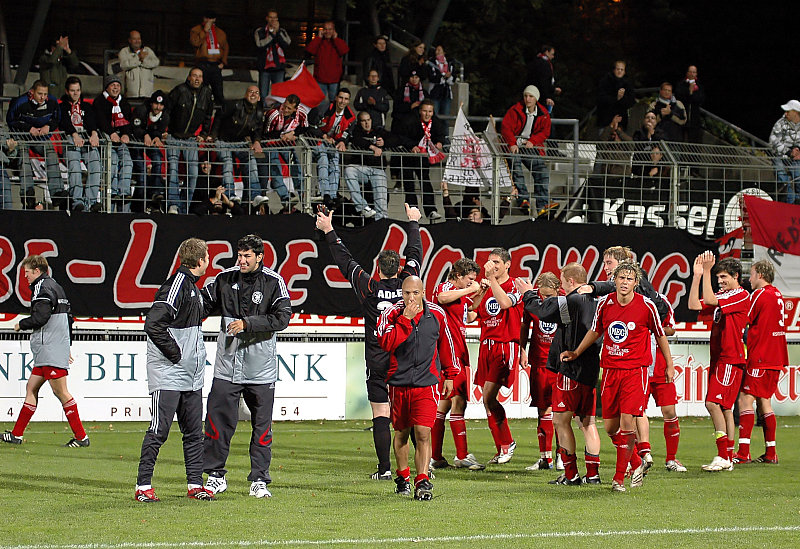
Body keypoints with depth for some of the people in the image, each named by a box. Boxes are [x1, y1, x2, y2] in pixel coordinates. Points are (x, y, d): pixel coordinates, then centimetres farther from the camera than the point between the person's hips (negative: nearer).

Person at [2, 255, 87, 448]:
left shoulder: (43, 288, -11)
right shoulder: (56, 287, 20)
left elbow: (40, 318, -21)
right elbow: (69, 316, 22)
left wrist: (21, 324, -3)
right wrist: (66, 347, 25)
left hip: (50, 350, -10)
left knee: (60, 391, -9)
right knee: (31, 387, 11)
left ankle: (81, 437, -8)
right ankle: (16, 435, 13)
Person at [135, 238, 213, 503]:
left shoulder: (193, 287, 15)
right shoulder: (176, 285, -16)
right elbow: (153, 325, -25)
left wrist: (196, 357, 13)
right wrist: (175, 353, -18)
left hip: (192, 376, 9)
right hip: (168, 374, -9)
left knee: (194, 431, 10)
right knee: (159, 430, -6)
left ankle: (195, 484, 15)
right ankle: (143, 486, -1)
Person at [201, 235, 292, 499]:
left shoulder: (274, 282, -4)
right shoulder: (225, 278, 4)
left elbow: (282, 317, -12)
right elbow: (205, 303, 17)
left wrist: (247, 323, -19)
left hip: (260, 367, -2)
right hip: (227, 363, 2)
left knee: (262, 424, 3)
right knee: (218, 420, 0)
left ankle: (259, 480, 11)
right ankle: (215, 475, 12)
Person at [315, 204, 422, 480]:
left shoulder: (369, 288, -8)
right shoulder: (406, 283, -3)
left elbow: (345, 261, 1)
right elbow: (415, 253, 12)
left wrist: (329, 231, 11)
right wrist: (413, 223, 26)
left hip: (378, 362, -2)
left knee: (380, 416, -1)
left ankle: (384, 468, -5)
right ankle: (423, 463, 2)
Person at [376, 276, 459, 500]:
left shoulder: (436, 314, 1)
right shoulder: (391, 313, -4)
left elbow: (445, 344, 15)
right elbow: (386, 343, -19)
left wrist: (449, 375, 20)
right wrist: (405, 320, -23)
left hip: (427, 382, -1)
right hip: (399, 381, 1)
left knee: (423, 433, -13)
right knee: (401, 432, 12)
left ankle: (422, 482, -13)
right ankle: (403, 478, 30)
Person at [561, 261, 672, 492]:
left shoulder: (646, 306, -7)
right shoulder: (604, 303, 1)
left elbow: (660, 335, 7)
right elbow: (595, 331, 19)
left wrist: (669, 365, 12)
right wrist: (575, 353, 19)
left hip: (635, 369, -4)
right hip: (610, 368, 4)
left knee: (627, 422, -14)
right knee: (610, 426, 4)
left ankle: (619, 477, -5)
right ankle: (636, 463, 28)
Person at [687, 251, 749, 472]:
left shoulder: (742, 296, -9)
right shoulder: (721, 296, 18)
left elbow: (709, 300, -20)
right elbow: (694, 305, 7)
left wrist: (707, 270, -19)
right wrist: (697, 275, 3)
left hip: (731, 359, -9)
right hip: (719, 358, 9)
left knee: (713, 403, -16)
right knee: (724, 408, 8)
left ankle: (723, 456, -14)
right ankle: (727, 458, 11)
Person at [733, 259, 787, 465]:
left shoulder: (760, 295, -11)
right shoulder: (777, 294, 15)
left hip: (759, 358, -9)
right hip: (776, 359, 9)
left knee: (746, 400, -10)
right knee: (764, 401, 14)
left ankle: (743, 453, -16)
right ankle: (770, 453, 13)